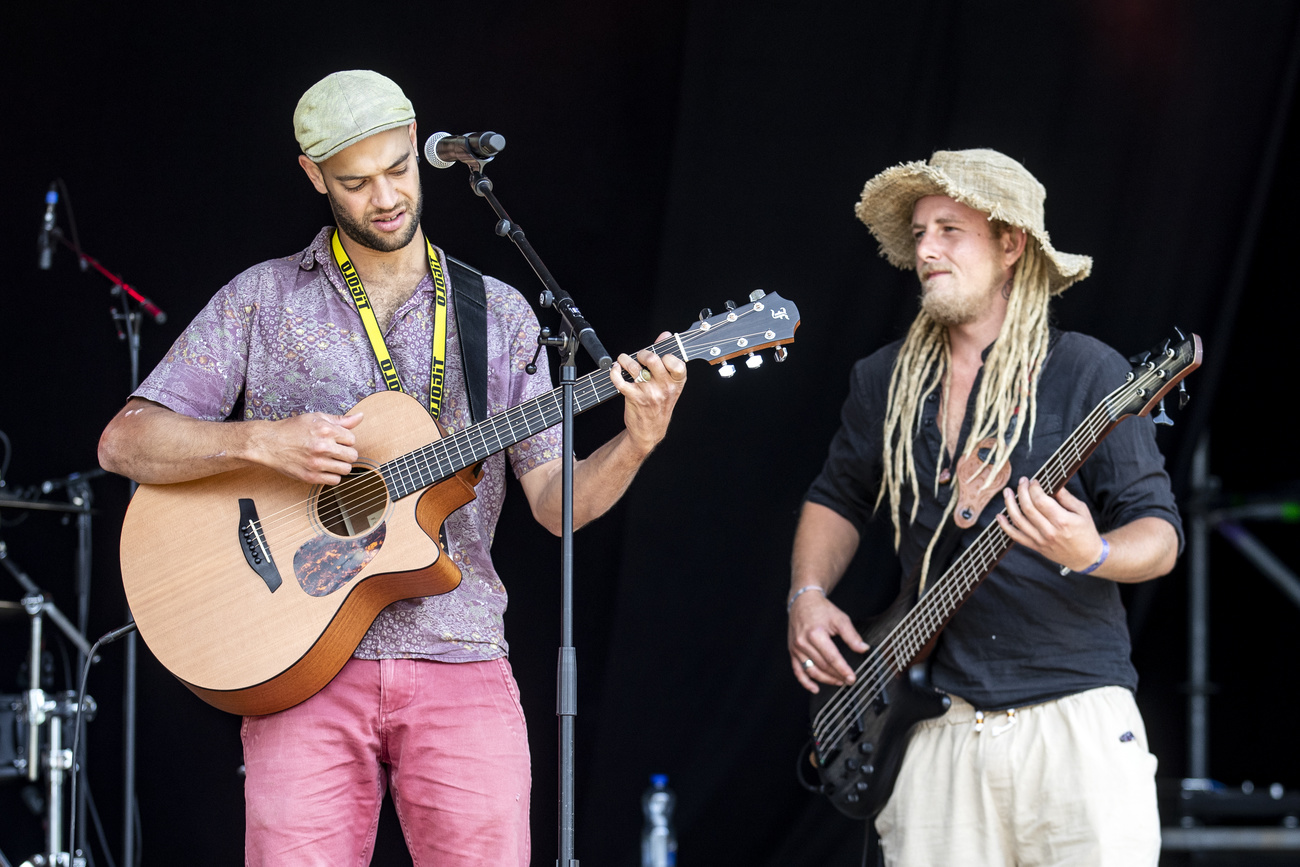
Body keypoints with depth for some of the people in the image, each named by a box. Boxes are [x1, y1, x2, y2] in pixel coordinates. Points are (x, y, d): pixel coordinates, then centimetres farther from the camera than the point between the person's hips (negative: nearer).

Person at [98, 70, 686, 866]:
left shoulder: (498, 314, 12)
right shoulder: (264, 299, 8)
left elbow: (557, 503, 8)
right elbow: (124, 443, 2)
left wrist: (635, 444, -12)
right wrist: (261, 441, -13)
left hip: (460, 662, 1)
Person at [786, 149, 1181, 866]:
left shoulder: (1086, 374, -3)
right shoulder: (883, 382, 11)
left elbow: (1160, 532, -4)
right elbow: (838, 498, 25)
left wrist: (1092, 555, -25)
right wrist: (806, 596, 8)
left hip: (1072, 719, -3)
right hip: (934, 726, 4)